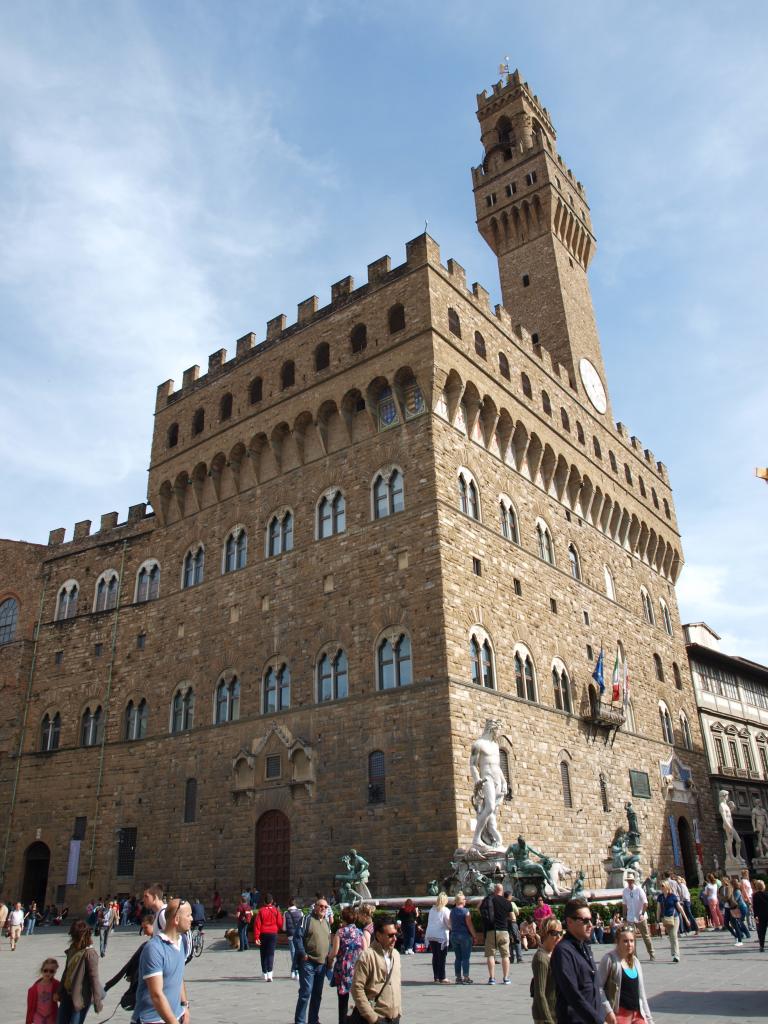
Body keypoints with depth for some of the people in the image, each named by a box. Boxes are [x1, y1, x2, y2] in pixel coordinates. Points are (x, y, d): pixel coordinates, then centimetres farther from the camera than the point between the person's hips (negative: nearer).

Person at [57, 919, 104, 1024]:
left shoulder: (89, 954, -21)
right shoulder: (73, 949, 3)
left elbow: (94, 978, -19)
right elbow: (67, 971, 15)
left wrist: (97, 1001, -17)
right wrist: (60, 992, 19)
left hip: (82, 997, -8)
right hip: (68, 994, 8)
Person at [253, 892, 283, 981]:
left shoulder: (261, 910, -5)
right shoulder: (276, 910, -3)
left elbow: (257, 924, -9)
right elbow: (280, 923, 0)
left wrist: (256, 937, -9)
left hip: (263, 934, 0)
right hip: (273, 934, 0)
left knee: (263, 954, 13)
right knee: (270, 954, 0)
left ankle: (265, 974, 19)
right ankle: (269, 974, -15)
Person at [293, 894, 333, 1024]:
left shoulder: (326, 922, 14)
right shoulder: (307, 919, -8)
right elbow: (297, 937, -14)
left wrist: (329, 955, 11)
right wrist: (303, 954, -18)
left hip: (322, 963, 7)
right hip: (308, 963, -7)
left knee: (317, 994, 13)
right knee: (305, 992, -7)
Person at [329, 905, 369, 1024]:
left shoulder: (340, 932, -5)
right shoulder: (360, 932, 3)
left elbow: (334, 952, -7)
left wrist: (329, 961, 10)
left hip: (343, 969, -2)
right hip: (358, 969, 2)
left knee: (343, 1001, 9)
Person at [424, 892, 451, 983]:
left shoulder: (432, 910, 9)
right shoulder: (445, 910, -9)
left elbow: (429, 922, 13)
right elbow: (449, 924, -7)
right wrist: (451, 928, 12)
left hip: (431, 936, 6)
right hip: (441, 936, -6)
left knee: (435, 956, 11)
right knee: (442, 957, 0)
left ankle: (436, 977, 15)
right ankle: (442, 978, 0)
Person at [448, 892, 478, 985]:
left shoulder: (452, 911, 8)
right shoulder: (465, 911, -12)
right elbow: (469, 925, -12)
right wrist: (475, 936, -4)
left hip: (454, 935, 6)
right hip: (465, 935, -6)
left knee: (458, 958, 12)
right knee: (465, 958, -1)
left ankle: (458, 977, 13)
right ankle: (466, 978, -2)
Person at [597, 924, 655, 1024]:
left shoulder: (635, 961, 10)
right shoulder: (610, 959, -11)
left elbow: (641, 993, 16)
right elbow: (599, 987, -13)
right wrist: (608, 1011, -17)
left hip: (637, 1013, 7)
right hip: (619, 1013, -7)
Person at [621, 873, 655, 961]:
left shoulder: (639, 889, -11)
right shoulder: (625, 891, -1)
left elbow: (645, 903, -10)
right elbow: (624, 904, 9)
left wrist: (642, 914, -19)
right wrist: (625, 916, 9)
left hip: (640, 918, -3)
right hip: (630, 918, 3)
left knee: (646, 936, 7)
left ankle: (652, 954, 21)